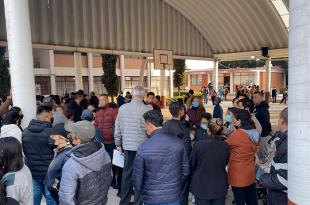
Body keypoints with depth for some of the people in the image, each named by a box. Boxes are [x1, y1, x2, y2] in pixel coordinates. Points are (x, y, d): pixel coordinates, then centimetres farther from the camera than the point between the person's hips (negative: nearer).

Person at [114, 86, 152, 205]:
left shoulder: (122, 108, -1)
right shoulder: (147, 109, -14)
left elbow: (117, 128, 4)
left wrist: (118, 144, 15)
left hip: (127, 146, 4)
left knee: (127, 174, 16)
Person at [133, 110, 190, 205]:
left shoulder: (143, 147, -19)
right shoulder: (179, 143, -10)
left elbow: (137, 176, -10)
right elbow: (185, 169, -1)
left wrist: (140, 191, 8)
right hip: (174, 196, 2)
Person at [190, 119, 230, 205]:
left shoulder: (199, 144, -19)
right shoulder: (225, 146, -11)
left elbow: (192, 164, -6)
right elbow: (225, 164, 7)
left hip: (201, 187, -2)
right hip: (220, 187, 2)